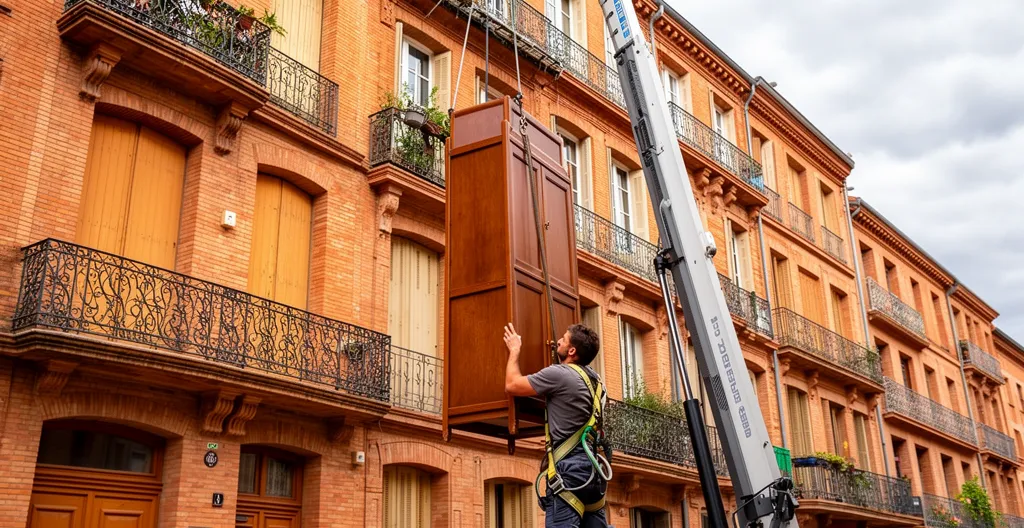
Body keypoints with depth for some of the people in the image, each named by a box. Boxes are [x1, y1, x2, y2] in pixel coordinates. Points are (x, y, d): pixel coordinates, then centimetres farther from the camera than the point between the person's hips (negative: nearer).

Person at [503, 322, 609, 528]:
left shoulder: (558, 374, -10)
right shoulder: (593, 377, 14)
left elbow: (512, 385, 0)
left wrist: (514, 350, 14)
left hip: (569, 468, -8)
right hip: (593, 468, 8)